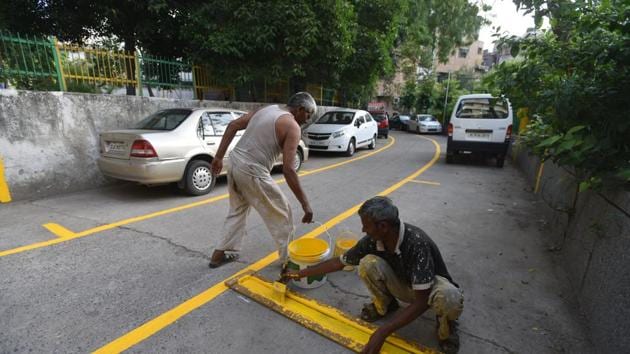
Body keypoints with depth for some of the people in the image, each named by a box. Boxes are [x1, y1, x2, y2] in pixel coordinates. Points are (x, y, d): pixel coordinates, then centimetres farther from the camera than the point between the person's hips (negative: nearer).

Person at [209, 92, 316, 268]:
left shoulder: (266, 109, 13)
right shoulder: (292, 126, -10)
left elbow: (233, 125, 11)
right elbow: (288, 169, -19)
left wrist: (219, 157, 14)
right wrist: (305, 204, -16)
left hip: (235, 162, 8)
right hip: (252, 172, -8)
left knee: (237, 210, 26)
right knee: (281, 214, 9)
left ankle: (218, 255, 35)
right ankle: (289, 260, 22)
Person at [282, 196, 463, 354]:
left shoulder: (416, 243, -37)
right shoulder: (373, 240, -21)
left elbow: (421, 301, -34)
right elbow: (339, 262, -8)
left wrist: (382, 332, -36)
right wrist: (300, 273, -3)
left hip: (430, 285, -3)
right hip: (402, 284, 4)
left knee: (449, 299, -40)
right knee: (368, 263, -25)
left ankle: (446, 326, -2)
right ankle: (384, 305, 5)